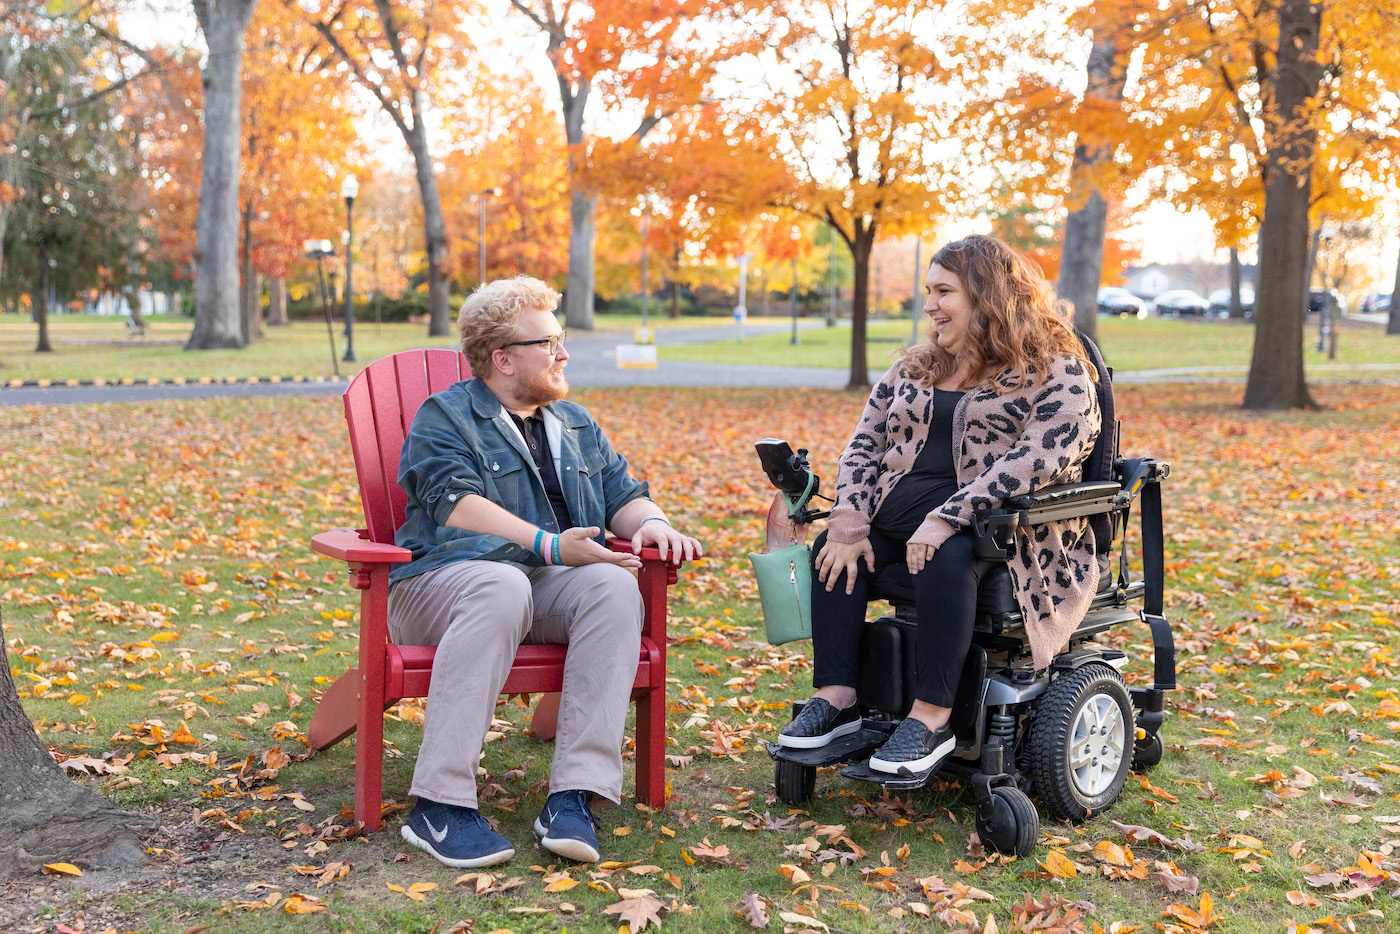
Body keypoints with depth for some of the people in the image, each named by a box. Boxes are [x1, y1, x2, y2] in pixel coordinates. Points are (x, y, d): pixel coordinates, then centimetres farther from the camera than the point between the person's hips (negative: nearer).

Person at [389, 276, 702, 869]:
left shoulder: (577, 427, 26)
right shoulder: (443, 417, 5)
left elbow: (621, 495, 21)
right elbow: (456, 505, -11)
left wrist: (650, 522, -4)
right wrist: (549, 545, -21)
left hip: (550, 583, 5)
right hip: (447, 577, -5)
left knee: (615, 587, -29)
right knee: (503, 588, -40)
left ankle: (574, 796, -35)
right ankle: (439, 804, -39)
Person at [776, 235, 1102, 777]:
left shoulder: (1055, 373, -4)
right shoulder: (914, 370, 19)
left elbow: (1038, 458, -19)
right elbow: (865, 445, 13)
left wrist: (947, 519, -28)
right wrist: (849, 524, -5)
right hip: (899, 517, 7)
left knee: (946, 560, -36)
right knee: (832, 549, -18)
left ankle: (931, 718, -32)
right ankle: (836, 697, -19)